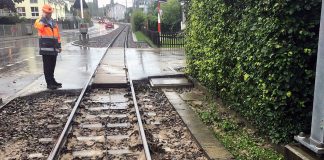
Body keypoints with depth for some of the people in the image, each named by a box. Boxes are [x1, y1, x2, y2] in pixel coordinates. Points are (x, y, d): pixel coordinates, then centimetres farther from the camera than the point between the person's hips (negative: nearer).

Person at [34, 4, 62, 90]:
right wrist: (43, 18, -20)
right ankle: (49, 83, 3)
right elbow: (39, 26, -28)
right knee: (47, 66, -2)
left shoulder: (54, 22, 17)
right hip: (45, 48, -6)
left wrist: (59, 46, 17)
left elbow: (57, 35, 20)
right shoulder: (40, 21, -3)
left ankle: (52, 81, 27)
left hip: (54, 48, 6)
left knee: (52, 66, 15)